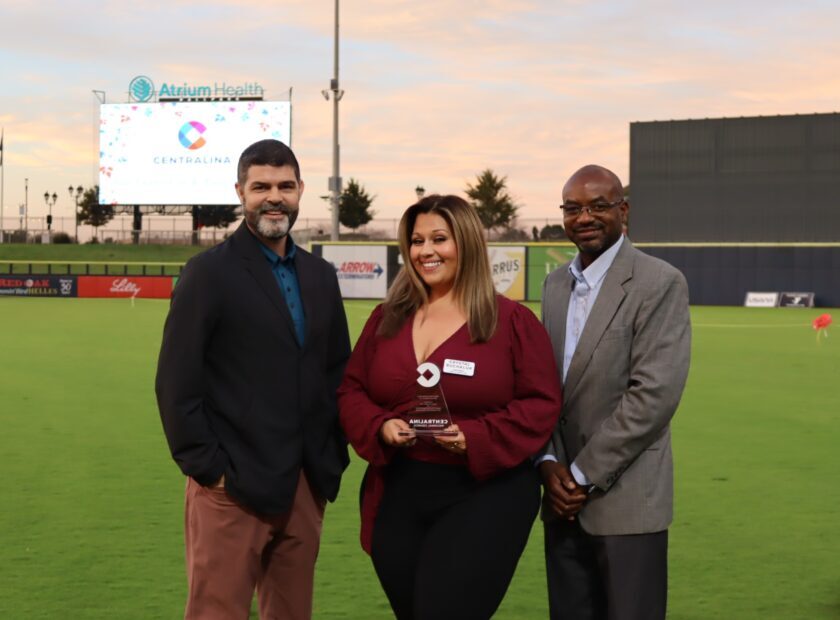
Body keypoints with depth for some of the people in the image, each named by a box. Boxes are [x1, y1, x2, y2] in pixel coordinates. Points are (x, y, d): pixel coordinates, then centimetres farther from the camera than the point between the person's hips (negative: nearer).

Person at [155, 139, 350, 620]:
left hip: (307, 488, 5)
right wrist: (208, 468, -11)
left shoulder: (320, 276, 12)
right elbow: (177, 383, -9)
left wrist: (334, 459, 8)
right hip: (233, 487, -5)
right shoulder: (210, 273, -6)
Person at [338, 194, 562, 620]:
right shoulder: (387, 318, 10)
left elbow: (541, 404, -6)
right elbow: (351, 391, 12)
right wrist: (379, 426, -10)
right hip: (397, 497, 5)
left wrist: (475, 438, -19)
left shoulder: (512, 321, -3)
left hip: (485, 495, -5)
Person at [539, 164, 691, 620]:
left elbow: (654, 394, -17)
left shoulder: (660, 284, -10)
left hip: (626, 500, -6)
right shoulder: (556, 283, 12)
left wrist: (584, 476, -15)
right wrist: (549, 463, -4)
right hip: (564, 497, 6)